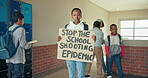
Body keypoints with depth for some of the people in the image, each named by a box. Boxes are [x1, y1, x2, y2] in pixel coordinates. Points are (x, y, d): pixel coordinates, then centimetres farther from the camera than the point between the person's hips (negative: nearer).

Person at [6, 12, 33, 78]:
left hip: (9, 59, 7)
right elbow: (23, 44, -18)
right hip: (17, 59, -7)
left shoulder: (9, 29, 9)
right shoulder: (21, 29, -13)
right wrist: (29, 45, 3)